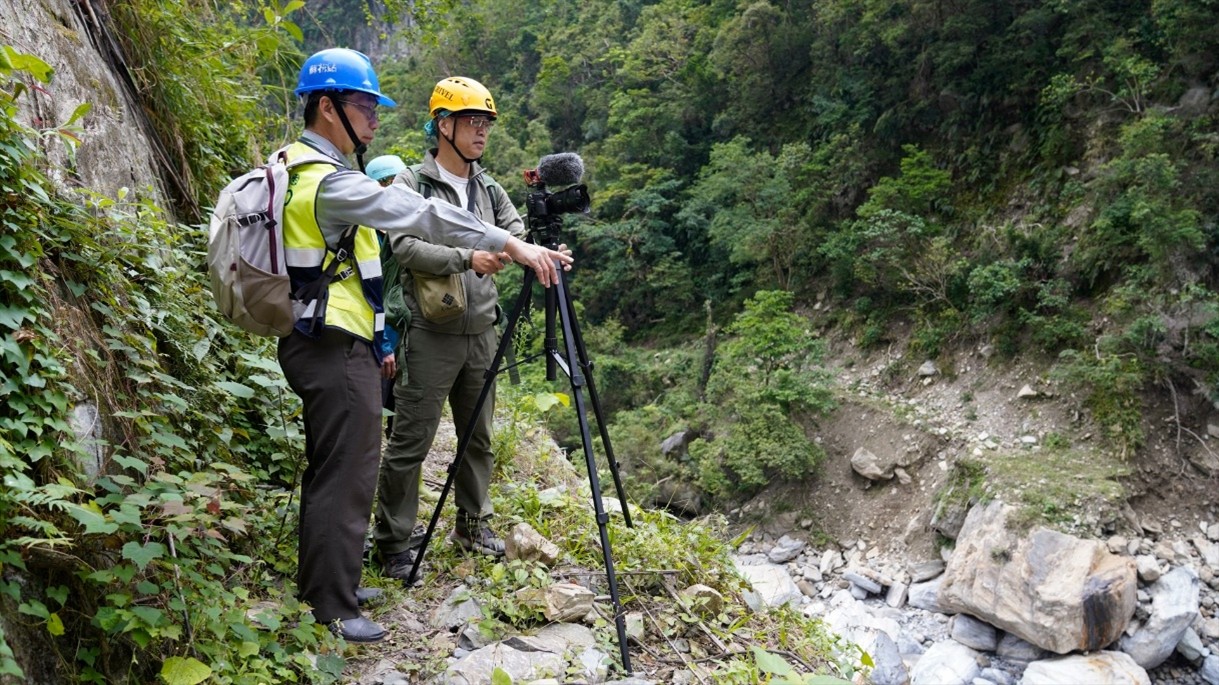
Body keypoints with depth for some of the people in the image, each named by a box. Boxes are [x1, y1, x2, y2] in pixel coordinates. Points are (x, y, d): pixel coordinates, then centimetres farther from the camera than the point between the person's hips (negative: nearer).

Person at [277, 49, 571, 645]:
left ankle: (321, 582, 31)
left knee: (328, 469, 18)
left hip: (315, 342, 10)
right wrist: (510, 245, -27)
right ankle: (333, 607, 10)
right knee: (346, 475, -2)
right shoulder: (331, 181, -20)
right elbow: (420, 216, -27)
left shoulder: (294, 166, 13)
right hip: (336, 348, -10)